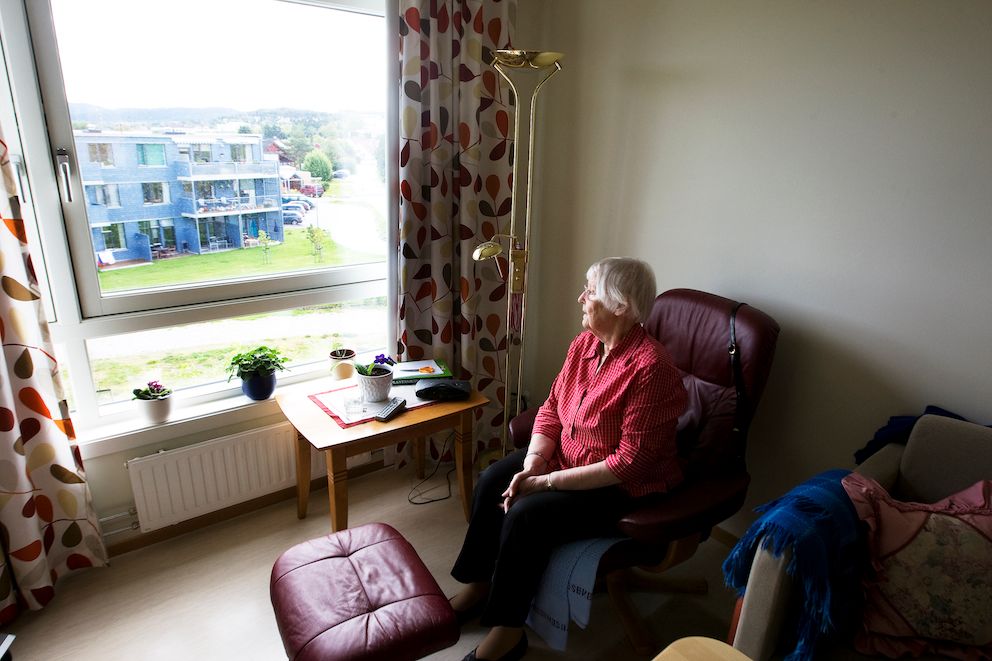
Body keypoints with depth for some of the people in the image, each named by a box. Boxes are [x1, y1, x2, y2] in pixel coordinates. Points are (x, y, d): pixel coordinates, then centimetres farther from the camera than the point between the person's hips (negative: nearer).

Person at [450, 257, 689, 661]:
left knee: (526, 515, -22)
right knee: (492, 482, -5)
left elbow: (631, 460, -26)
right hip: (566, 458, 8)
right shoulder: (584, 343, -2)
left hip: (624, 488, -8)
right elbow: (551, 409, 3)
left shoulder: (650, 366, -26)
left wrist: (549, 481, -24)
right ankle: (477, 586, 14)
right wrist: (531, 464, -13)